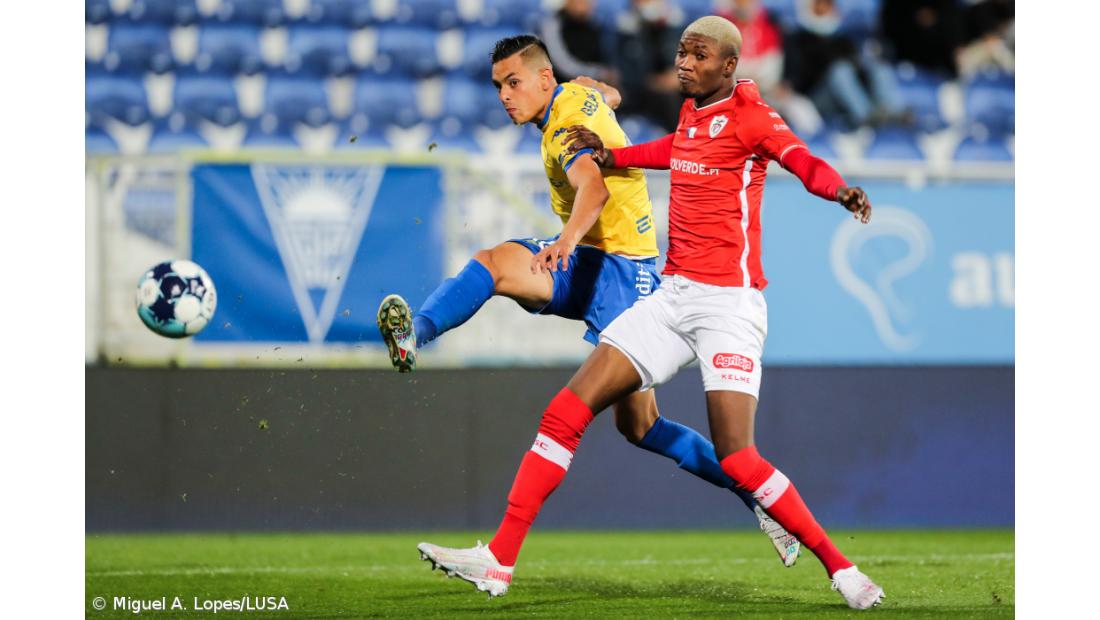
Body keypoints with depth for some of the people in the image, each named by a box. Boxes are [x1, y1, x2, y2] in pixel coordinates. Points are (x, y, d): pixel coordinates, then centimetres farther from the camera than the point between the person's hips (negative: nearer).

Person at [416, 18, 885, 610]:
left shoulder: (750, 117, -7)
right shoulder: (690, 115, 14)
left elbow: (804, 161, -26)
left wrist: (838, 189, -46)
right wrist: (613, 155, 33)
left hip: (730, 302, -7)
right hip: (672, 295, 7)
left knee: (736, 457, -17)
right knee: (566, 412, -1)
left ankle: (840, 567, -1)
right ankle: (499, 560, 3)